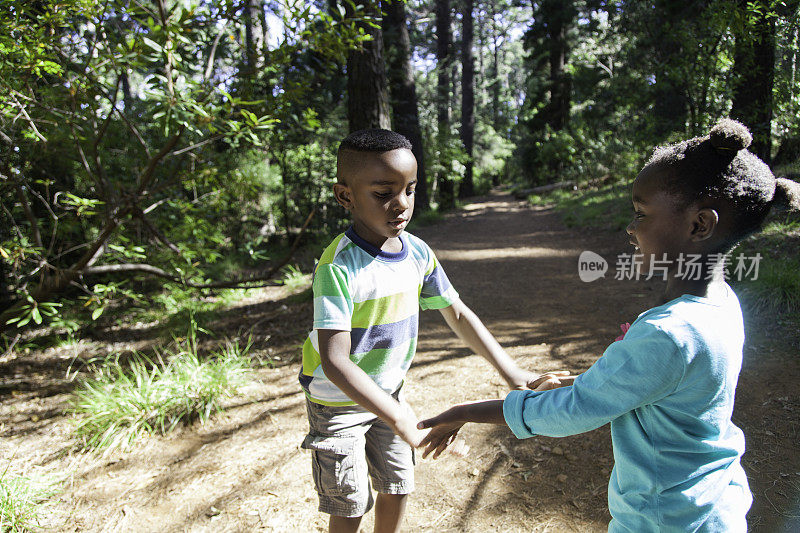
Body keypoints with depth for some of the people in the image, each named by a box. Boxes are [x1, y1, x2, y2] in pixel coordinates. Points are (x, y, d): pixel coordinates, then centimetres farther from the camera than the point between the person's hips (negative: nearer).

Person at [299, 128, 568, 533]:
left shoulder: (417, 252, -11)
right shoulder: (339, 267, -31)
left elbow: (457, 314, -2)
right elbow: (334, 362, -36)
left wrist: (511, 373, -8)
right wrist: (399, 419, -44)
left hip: (387, 392, 6)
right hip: (338, 399, -5)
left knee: (398, 487, 18)